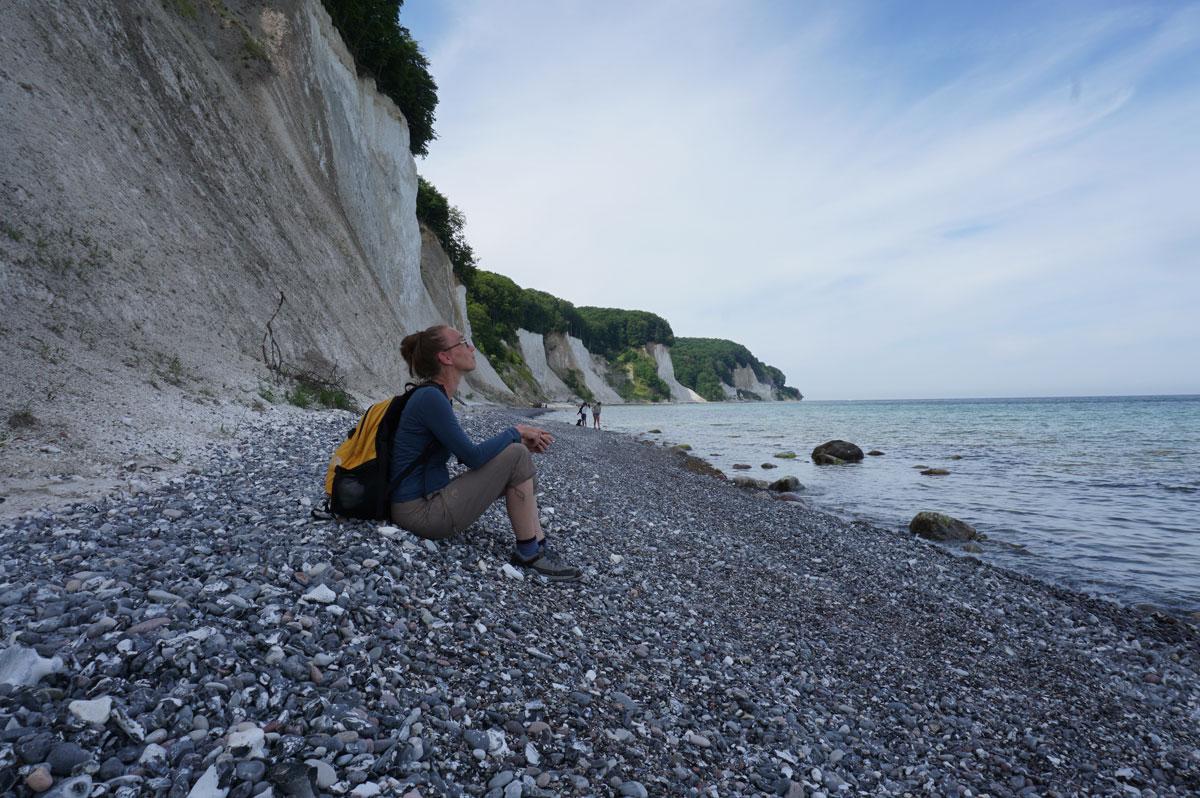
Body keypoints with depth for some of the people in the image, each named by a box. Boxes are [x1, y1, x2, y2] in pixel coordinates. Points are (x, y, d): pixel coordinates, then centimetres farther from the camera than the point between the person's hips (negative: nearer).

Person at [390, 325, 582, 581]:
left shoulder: (436, 396, 11)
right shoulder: (430, 398, -19)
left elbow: (467, 452, 15)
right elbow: (472, 456, -22)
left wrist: (521, 441, 5)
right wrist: (515, 433, -6)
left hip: (432, 498, 10)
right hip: (420, 511, -10)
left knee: (518, 454, 9)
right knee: (516, 457, -14)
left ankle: (539, 546, 4)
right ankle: (528, 554, -3)